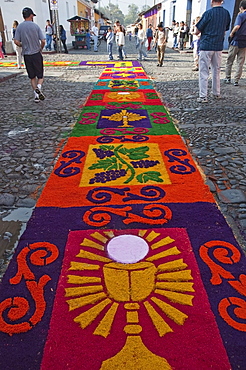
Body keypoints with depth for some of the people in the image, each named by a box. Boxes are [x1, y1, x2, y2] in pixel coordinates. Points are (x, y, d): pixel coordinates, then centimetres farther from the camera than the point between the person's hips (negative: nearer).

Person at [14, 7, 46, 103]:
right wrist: (40, 49, 11)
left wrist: (23, 45, 15)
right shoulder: (35, 26, -4)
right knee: (40, 75, 6)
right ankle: (38, 87, -22)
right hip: (37, 54, -2)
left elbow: (16, 42, -5)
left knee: (32, 76, 12)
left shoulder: (19, 27, 1)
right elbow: (43, 41, -8)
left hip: (26, 55, 2)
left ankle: (36, 95, 7)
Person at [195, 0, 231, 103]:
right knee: (216, 71, 16)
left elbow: (197, 31, -8)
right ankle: (216, 93, 23)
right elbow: (225, 30, 16)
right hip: (219, 46, 6)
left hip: (206, 45, -5)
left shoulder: (209, 13, -11)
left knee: (204, 72, -3)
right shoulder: (227, 13, 6)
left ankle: (203, 96, -9)